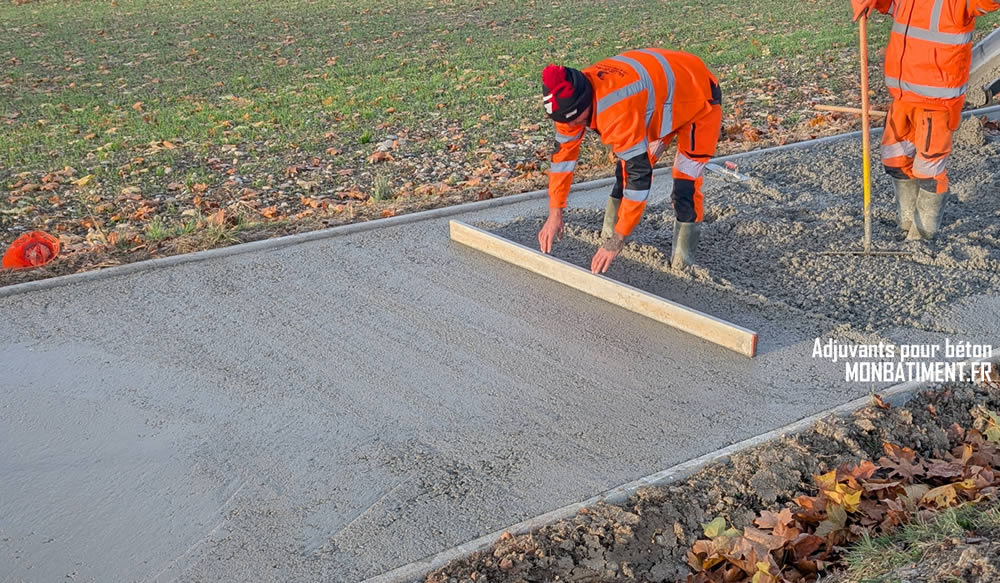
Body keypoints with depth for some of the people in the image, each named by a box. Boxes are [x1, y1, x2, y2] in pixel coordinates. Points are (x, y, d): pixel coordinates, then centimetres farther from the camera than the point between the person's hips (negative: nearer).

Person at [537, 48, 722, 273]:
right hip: (661, 94, 8)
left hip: (700, 98, -7)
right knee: (625, 170, 4)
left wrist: (616, 242, -37)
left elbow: (640, 175, -42)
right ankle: (610, 233, 20)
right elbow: (564, 151, -8)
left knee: (685, 187, -14)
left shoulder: (618, 110, -44)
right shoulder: (572, 97, -20)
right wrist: (554, 215, -9)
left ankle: (682, 260, -2)